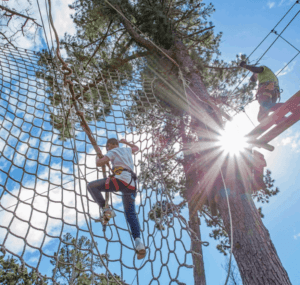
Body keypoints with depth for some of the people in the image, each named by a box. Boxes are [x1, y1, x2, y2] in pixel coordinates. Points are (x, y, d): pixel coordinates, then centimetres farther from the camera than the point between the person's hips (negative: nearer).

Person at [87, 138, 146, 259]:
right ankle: (138, 241, -13)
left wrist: (98, 157, 23)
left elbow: (99, 163, -1)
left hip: (121, 179, -7)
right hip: (131, 185, 8)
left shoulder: (113, 152, 9)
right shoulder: (126, 150, 29)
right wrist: (125, 142, 66)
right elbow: (136, 148, 52)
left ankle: (106, 210, -11)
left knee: (91, 186, -1)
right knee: (131, 214, 7)